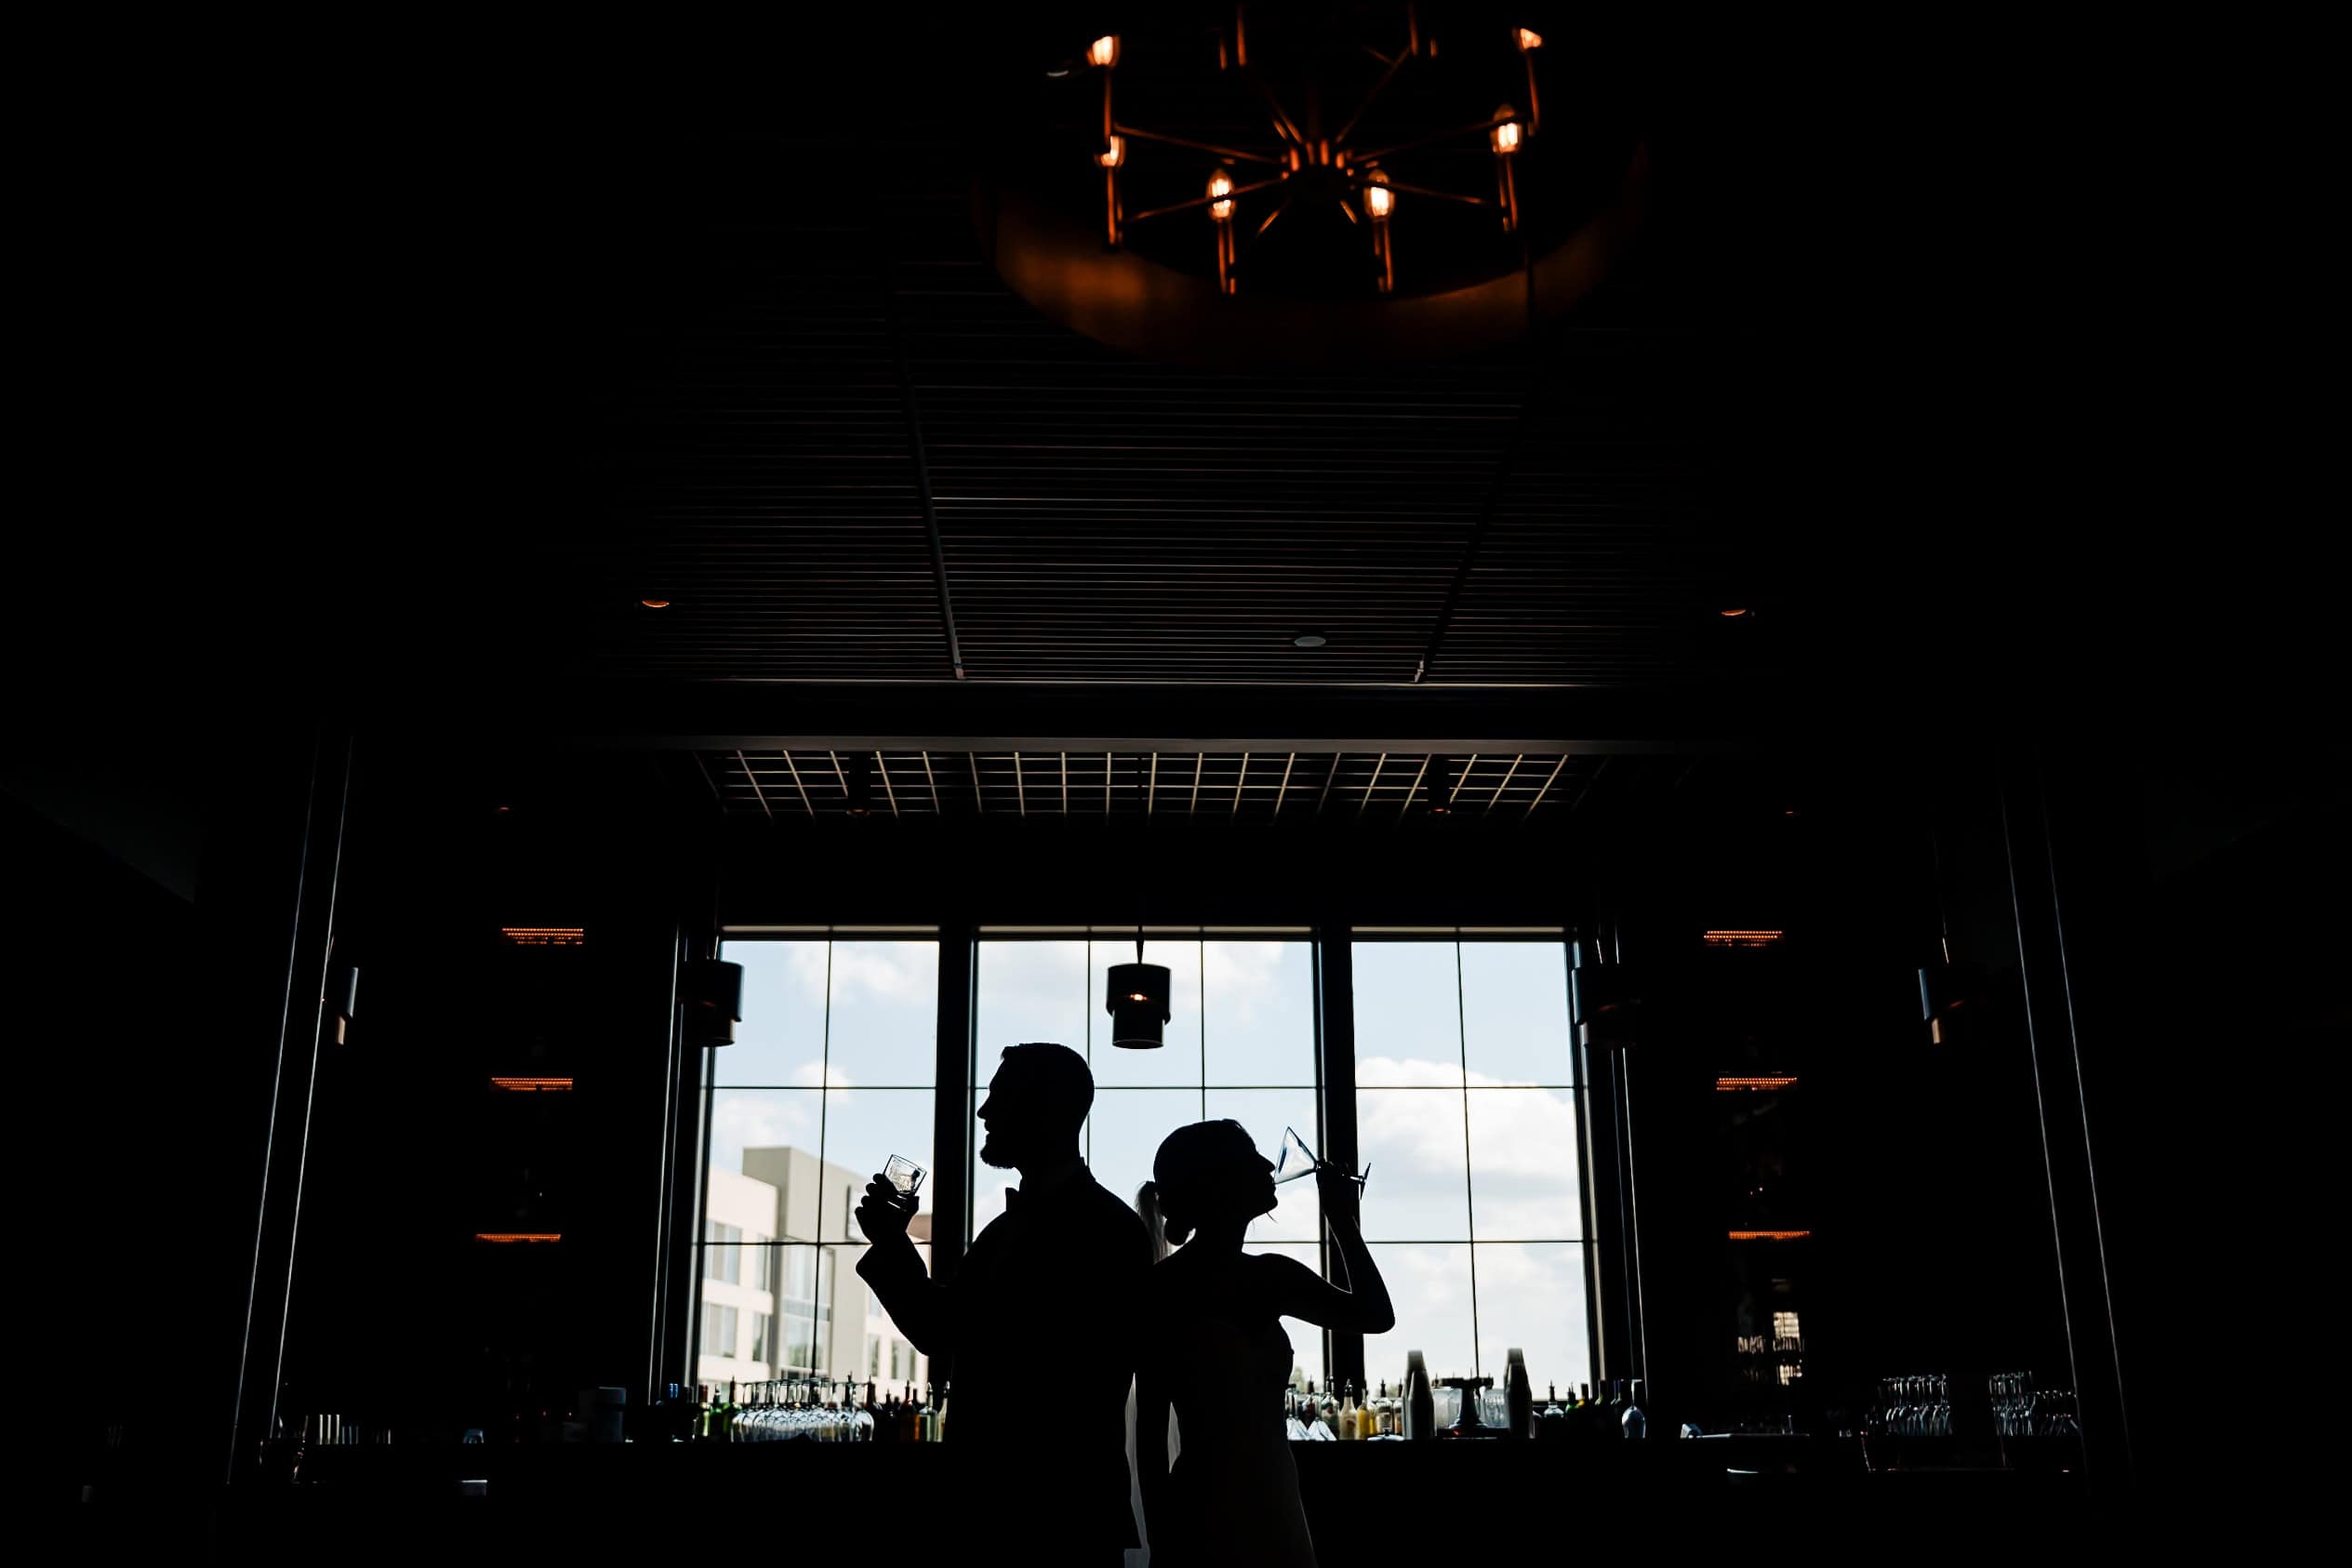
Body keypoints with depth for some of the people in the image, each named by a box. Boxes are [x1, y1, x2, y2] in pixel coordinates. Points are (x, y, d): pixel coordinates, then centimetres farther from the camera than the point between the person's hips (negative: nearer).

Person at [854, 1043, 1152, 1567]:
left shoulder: (1109, 1230, -12)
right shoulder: (1005, 1230, 14)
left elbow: (1092, 1390, -14)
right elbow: (942, 1336, 16)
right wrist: (892, 1245, 5)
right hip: (987, 1510, 8)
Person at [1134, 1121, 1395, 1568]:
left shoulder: (1267, 1276, 6)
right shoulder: (1167, 1289, -11)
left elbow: (1376, 1316, 12)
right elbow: (1150, 1433, -10)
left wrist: (1342, 1222, 6)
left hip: (1278, 1507, 6)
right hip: (1205, 1518, -6)